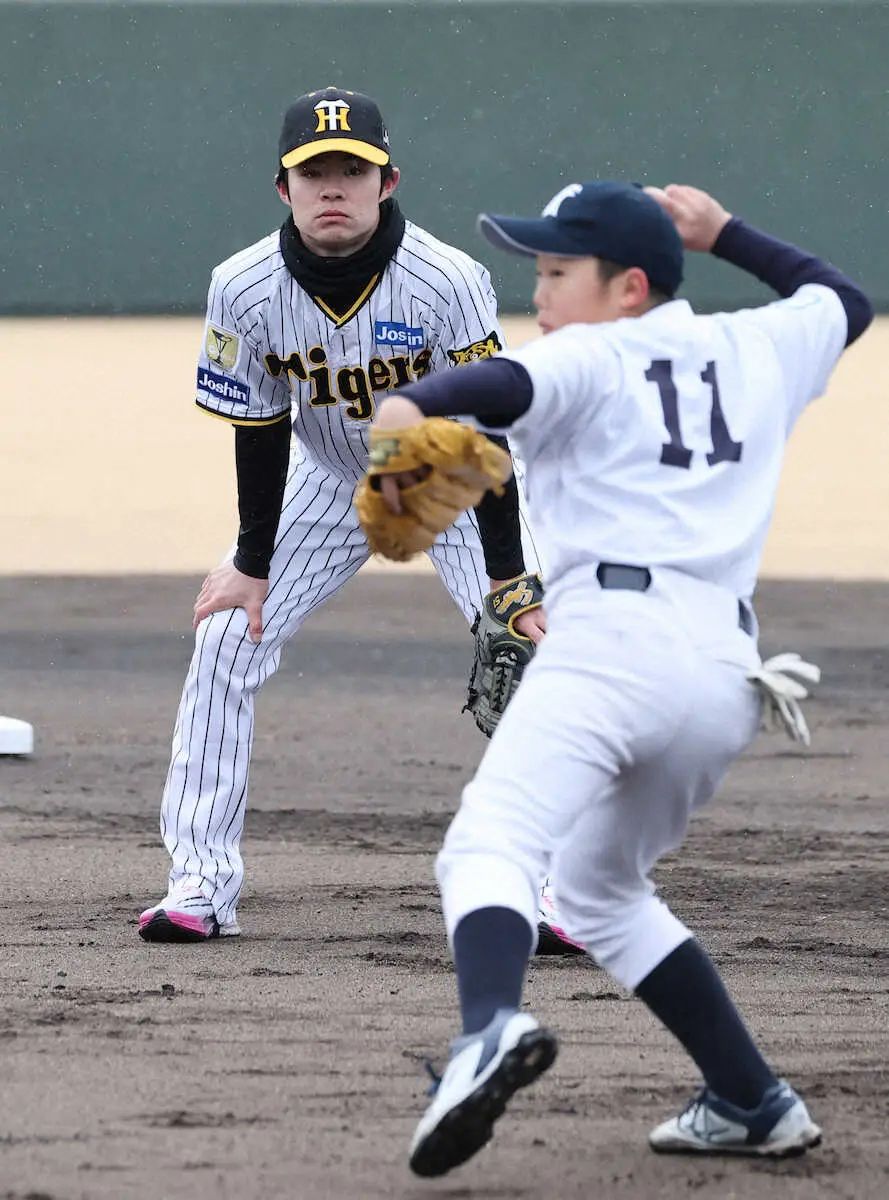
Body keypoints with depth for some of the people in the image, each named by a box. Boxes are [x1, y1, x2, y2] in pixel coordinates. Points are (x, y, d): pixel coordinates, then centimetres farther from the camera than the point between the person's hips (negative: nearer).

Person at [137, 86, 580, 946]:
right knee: (225, 639, -7)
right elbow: (259, 430, -10)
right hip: (329, 481, 2)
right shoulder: (244, 290, -24)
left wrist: (507, 579, -28)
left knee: (526, 650, -18)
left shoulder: (448, 281, -31)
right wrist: (253, 563, -6)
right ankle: (199, 885, 1)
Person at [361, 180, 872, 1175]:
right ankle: (752, 1104, 24)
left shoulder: (587, 358, 8)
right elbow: (843, 300, 47)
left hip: (613, 636, -7)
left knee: (491, 847, -25)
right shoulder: (755, 351, 25)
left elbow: (509, 383, -16)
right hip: (731, 671, 7)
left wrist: (412, 407, -35)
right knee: (600, 885, 28)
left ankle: (492, 1026, -56)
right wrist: (725, 234, 51)